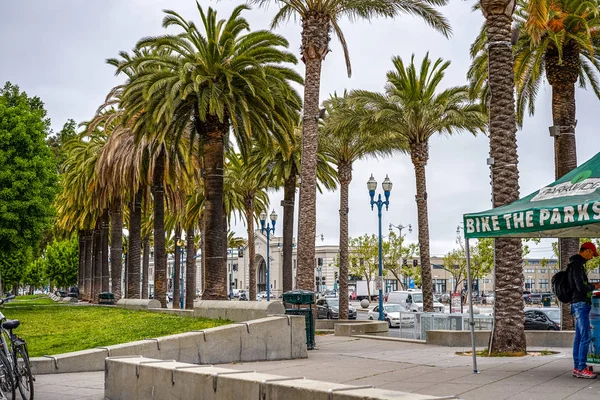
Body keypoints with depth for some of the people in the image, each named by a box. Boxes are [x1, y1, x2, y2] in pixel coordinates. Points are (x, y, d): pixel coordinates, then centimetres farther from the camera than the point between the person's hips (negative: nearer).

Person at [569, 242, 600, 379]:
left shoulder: (576, 264, 17)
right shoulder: (577, 265, -15)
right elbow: (581, 287, -21)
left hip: (578, 304, 10)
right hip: (580, 304, -10)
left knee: (578, 337, 10)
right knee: (585, 337, -9)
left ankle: (576, 368, 13)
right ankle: (581, 369, -8)